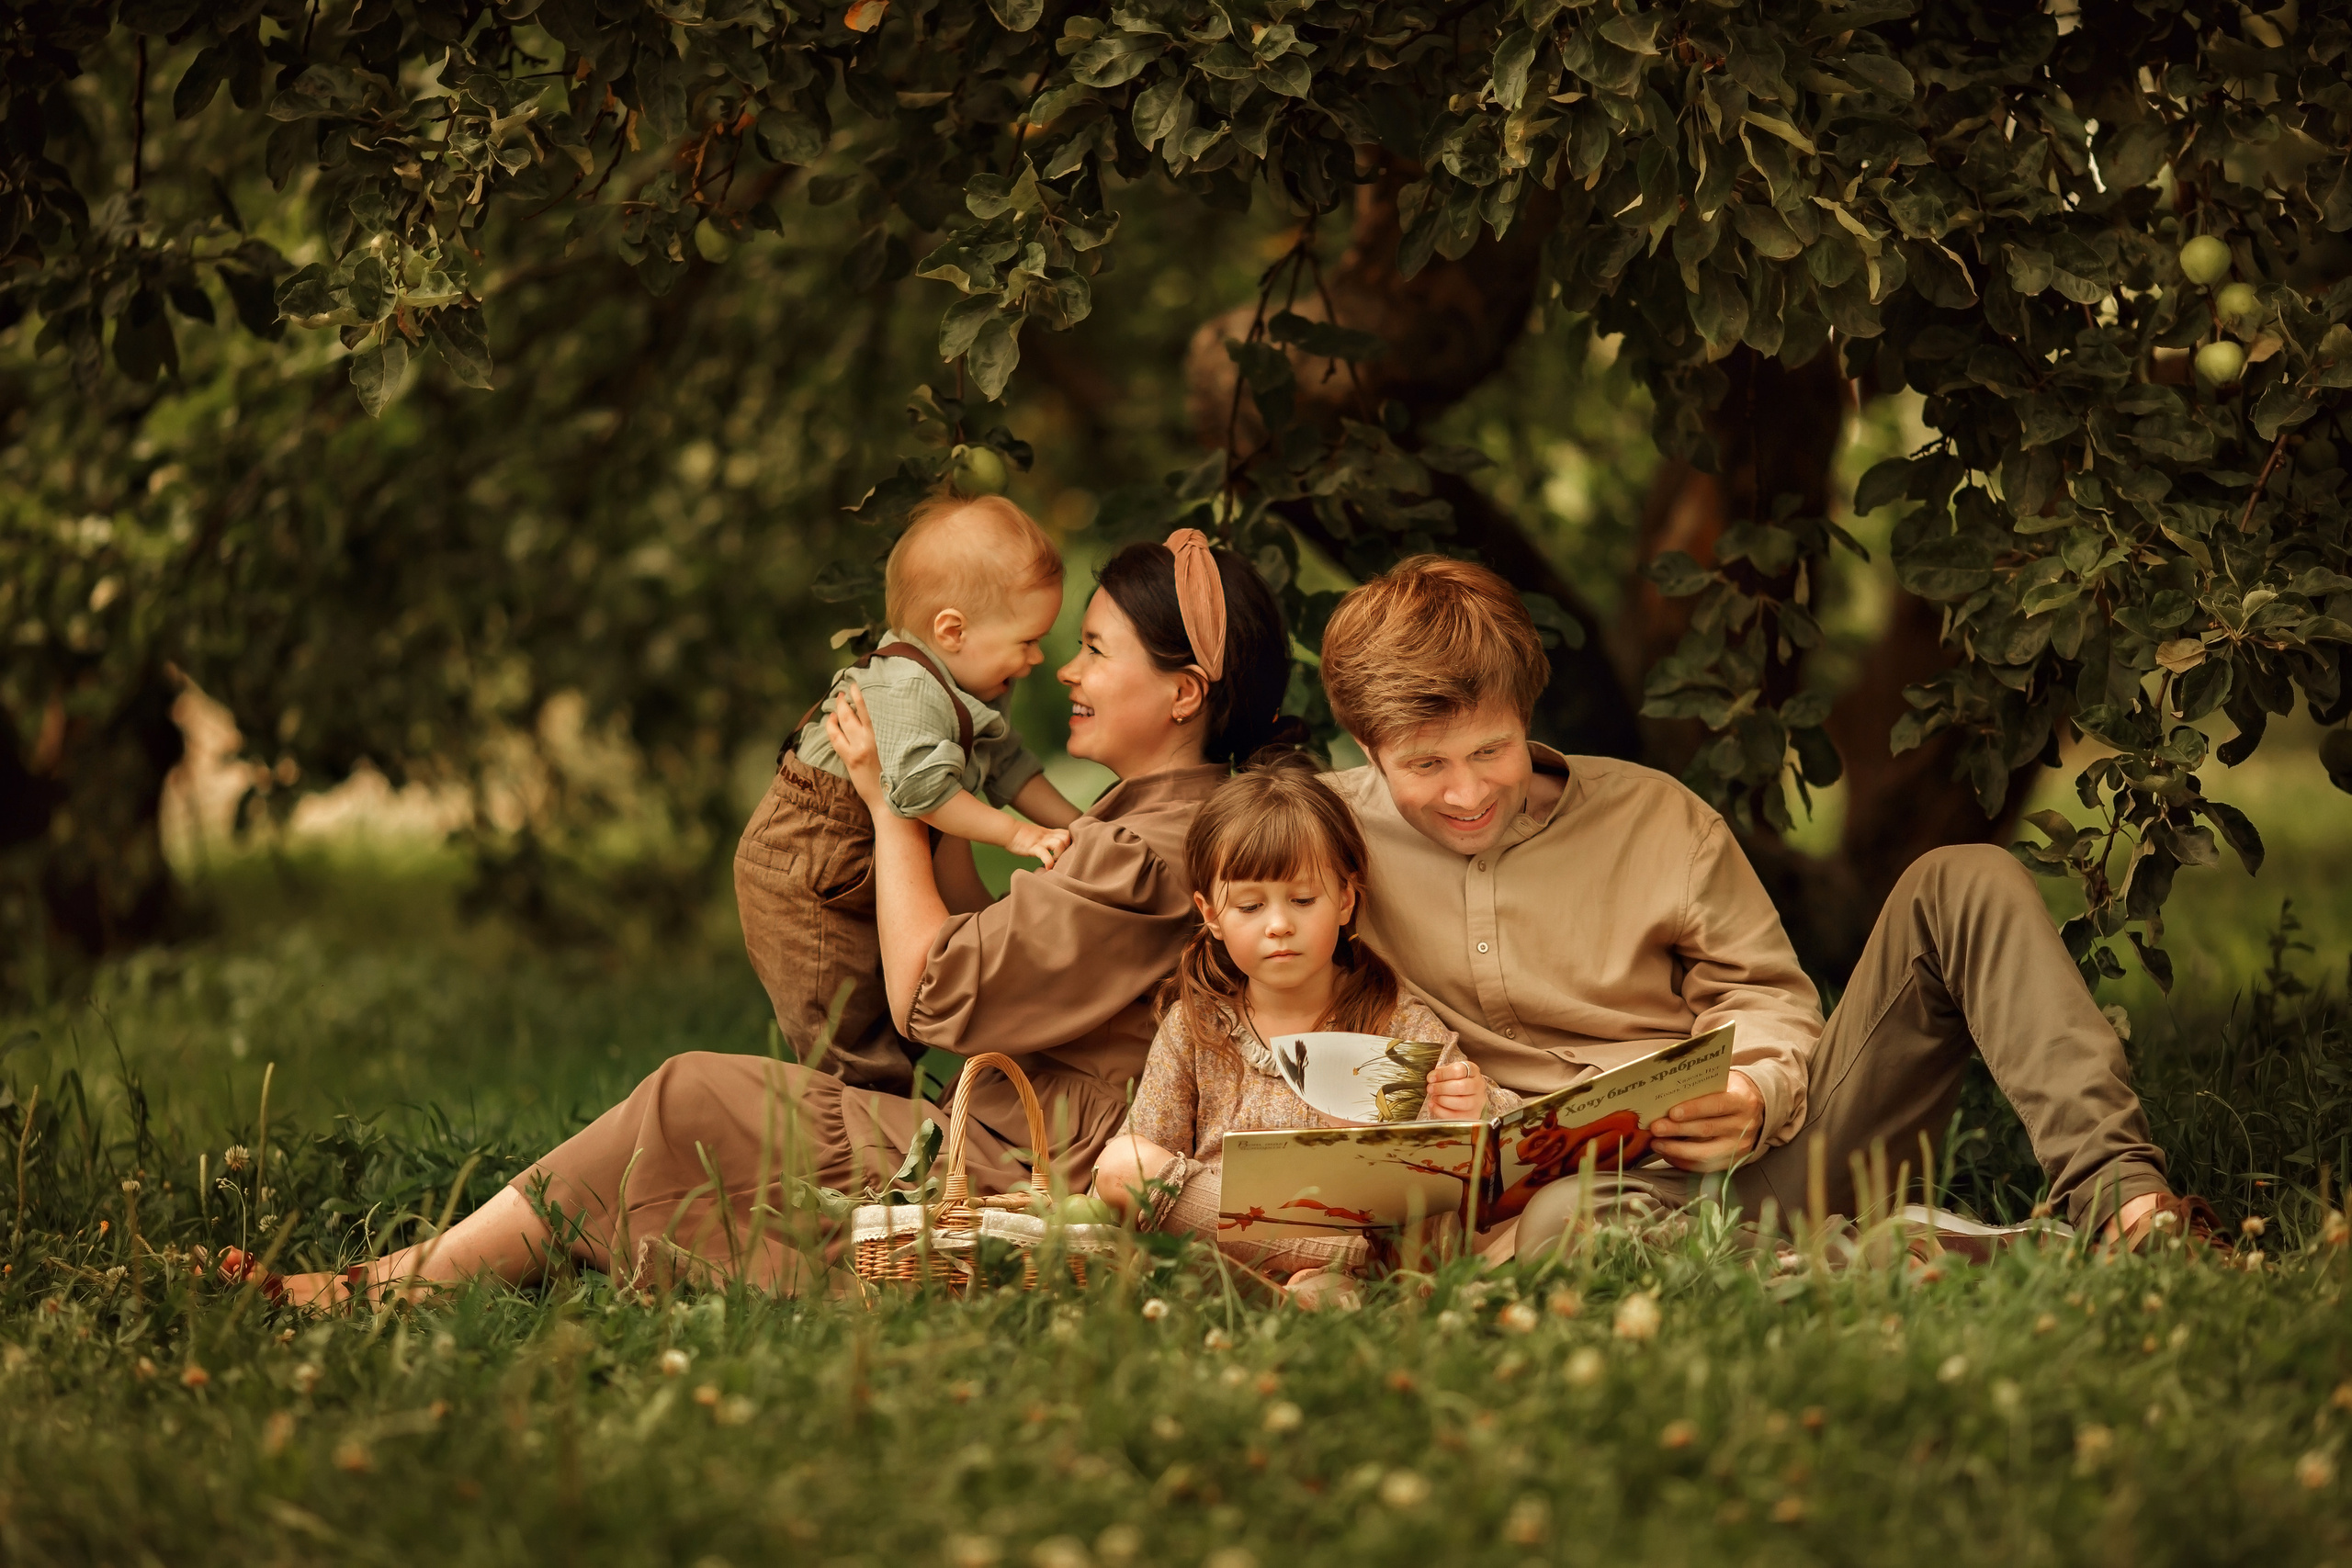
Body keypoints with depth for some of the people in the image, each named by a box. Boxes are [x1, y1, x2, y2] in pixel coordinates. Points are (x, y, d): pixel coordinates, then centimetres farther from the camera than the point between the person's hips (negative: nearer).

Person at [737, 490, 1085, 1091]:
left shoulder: (959, 696, 6)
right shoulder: (905, 692, -28)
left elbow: (1007, 765, 15)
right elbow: (919, 786, -36)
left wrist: (1076, 828, 6)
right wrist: (1016, 834, -32)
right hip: (803, 887, -11)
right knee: (843, 1031, -5)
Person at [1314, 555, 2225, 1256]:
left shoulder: (1653, 818, 12)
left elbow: (1768, 998, 13)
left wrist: (1756, 1097, -11)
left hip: (1772, 1158, 4)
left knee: (1960, 887, -9)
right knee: (1567, 1220, -45)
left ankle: (2112, 1190, -30)